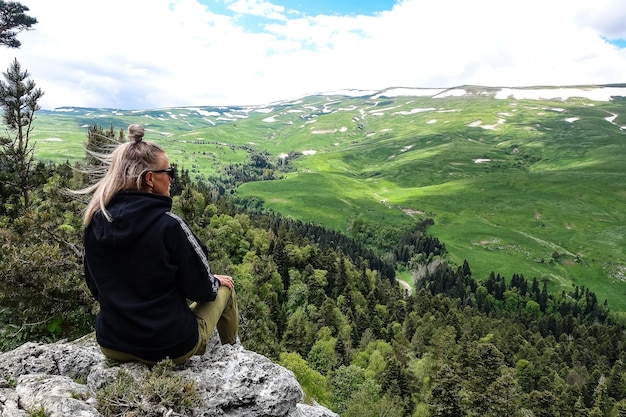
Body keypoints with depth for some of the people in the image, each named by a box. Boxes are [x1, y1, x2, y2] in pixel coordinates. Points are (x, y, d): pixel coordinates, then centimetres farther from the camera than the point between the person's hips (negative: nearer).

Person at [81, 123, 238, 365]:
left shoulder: (95, 222, -7)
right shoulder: (168, 225, -24)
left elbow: (96, 286, 7)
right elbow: (200, 289, -15)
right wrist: (216, 283, 7)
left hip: (111, 346, 6)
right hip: (170, 348, -5)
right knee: (225, 288, 19)